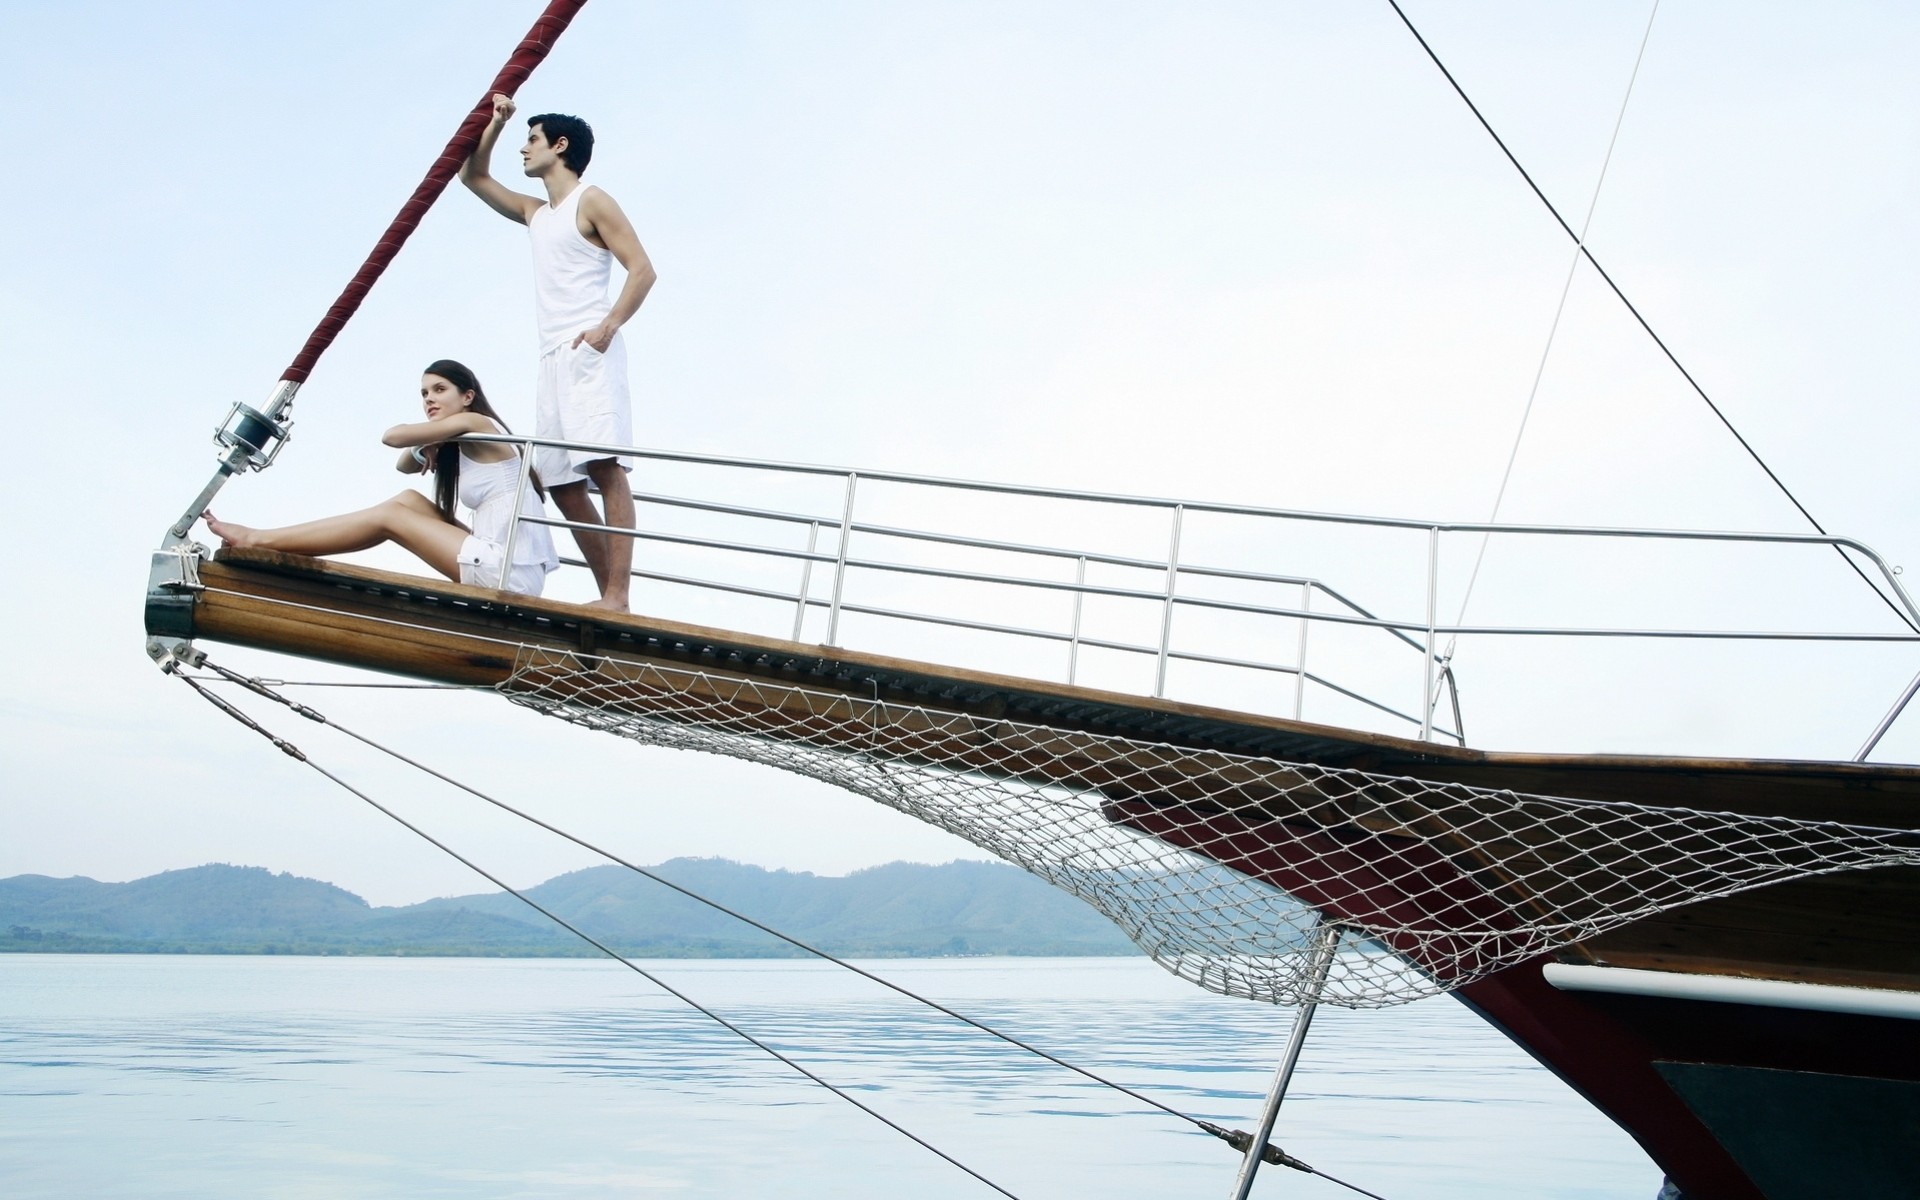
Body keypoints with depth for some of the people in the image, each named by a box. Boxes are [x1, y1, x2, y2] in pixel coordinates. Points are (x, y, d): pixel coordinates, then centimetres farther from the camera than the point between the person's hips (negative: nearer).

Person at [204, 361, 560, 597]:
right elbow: (403, 465, 30)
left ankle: (257, 540, 2)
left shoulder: (474, 423, -5)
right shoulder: (466, 445, 24)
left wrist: (430, 432, 15)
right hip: (507, 568, 9)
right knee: (409, 500, 11)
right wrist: (425, 449, 6)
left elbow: (392, 435, -8)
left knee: (389, 517, -3)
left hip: (511, 573, -9)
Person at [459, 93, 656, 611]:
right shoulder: (535, 213, 26)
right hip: (552, 358, 9)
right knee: (561, 482, 1)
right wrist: (495, 121, 27)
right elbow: (473, 177, 38)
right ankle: (608, 593, 1)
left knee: (605, 466, -20)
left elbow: (642, 269, -7)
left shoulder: (590, 201, 3)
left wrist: (608, 326, -20)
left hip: (588, 351, -9)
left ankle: (618, 596, -29)